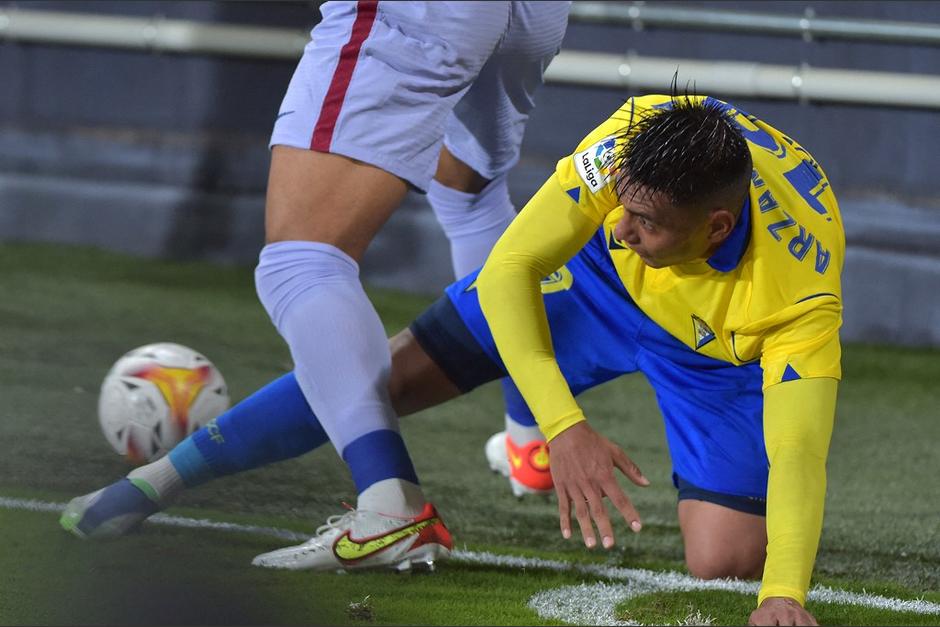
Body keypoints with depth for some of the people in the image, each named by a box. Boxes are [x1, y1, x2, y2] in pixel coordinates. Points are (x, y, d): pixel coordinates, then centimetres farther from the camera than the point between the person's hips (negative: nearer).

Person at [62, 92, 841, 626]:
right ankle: (159, 482, 12)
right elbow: (507, 269, -34)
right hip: (600, 279, 2)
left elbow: (798, 452, -45)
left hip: (731, 355, -2)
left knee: (723, 562, -19)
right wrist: (564, 426, -46)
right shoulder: (635, 141, -38)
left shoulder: (804, 294, -43)